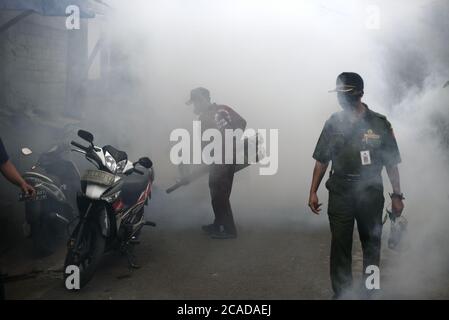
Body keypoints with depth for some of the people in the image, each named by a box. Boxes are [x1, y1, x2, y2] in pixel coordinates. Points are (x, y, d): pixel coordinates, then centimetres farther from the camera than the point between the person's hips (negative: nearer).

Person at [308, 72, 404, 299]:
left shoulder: (379, 123, -3)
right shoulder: (333, 123, 3)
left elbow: (391, 163, 0)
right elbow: (322, 160, 7)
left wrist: (397, 195, -2)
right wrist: (313, 191, 3)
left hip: (371, 194, -1)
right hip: (340, 193, 1)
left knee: (372, 245, 11)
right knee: (340, 246, 1)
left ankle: (370, 292, 28)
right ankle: (341, 293, 12)